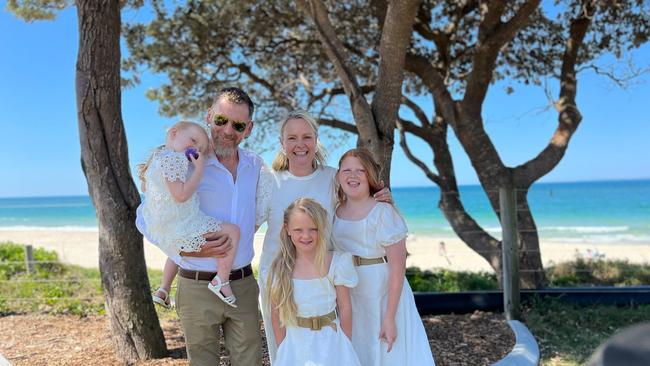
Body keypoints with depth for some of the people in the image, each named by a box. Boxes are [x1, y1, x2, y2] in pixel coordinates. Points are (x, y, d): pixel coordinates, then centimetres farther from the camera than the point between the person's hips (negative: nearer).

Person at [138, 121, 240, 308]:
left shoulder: (158, 156, 12)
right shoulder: (173, 159, -19)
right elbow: (181, 195, -27)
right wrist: (199, 169, -20)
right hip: (181, 229, -10)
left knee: (178, 251, 42)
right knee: (232, 231, -9)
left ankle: (163, 291, 43)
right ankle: (221, 282, -6)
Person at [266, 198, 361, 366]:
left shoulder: (336, 262, -12)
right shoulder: (280, 268, -9)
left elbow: (345, 308, -5)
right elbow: (276, 314, -2)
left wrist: (345, 345, 0)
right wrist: (282, 350, 0)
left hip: (330, 341, -1)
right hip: (295, 343, 1)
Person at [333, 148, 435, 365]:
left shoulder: (384, 213, -14)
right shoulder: (334, 212, 0)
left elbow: (397, 269, -15)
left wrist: (389, 317, -17)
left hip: (383, 299, -4)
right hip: (348, 301, 4)